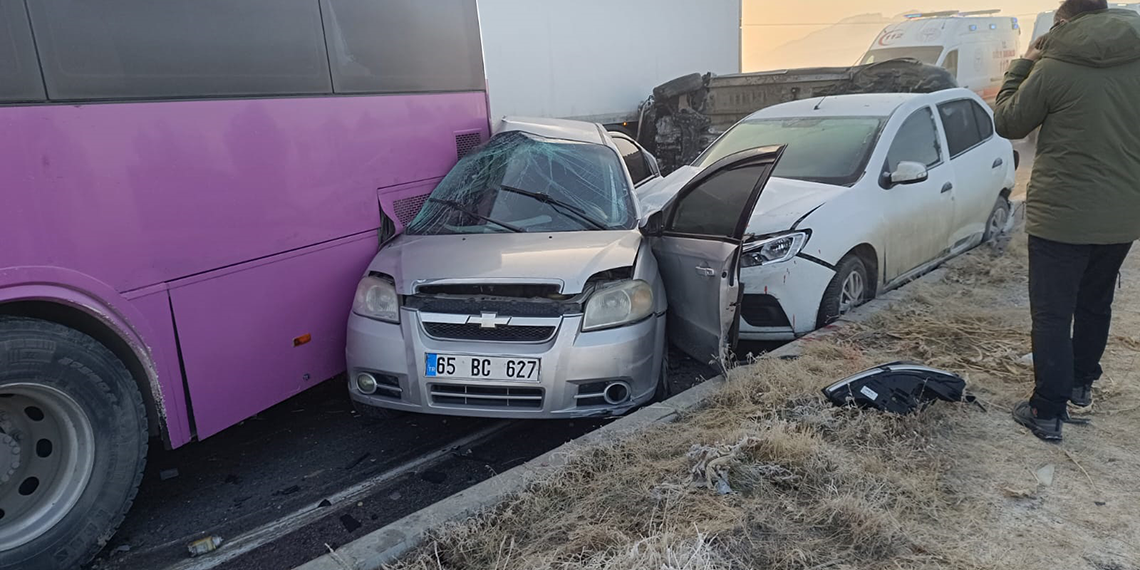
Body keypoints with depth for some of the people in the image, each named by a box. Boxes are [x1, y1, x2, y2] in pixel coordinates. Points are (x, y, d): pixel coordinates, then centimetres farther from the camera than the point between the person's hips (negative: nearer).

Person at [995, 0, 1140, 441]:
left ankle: (1048, 413, 5)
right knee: (1095, 305, 22)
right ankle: (1082, 385, 39)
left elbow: (1007, 123, -3)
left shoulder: (1053, 69, -15)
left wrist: (1023, 67, 9)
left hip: (1061, 216, -5)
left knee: (1052, 314, 2)